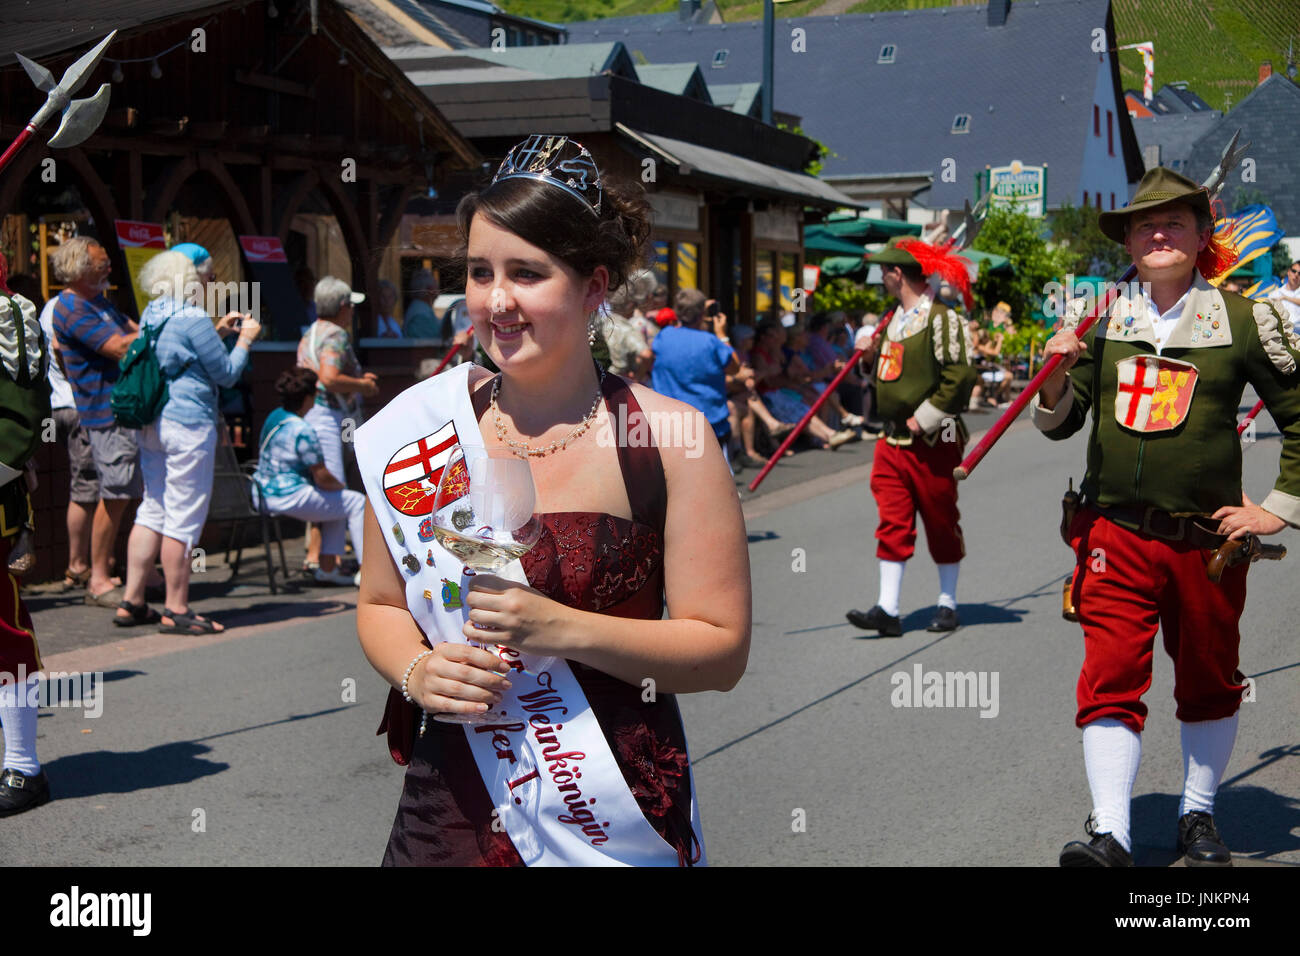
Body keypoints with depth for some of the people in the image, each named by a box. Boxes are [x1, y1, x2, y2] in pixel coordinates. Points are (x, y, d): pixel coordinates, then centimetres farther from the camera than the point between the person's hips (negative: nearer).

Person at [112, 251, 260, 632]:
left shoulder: (151, 315, 13)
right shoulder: (193, 319, -13)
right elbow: (226, 374, -7)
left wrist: (217, 333, 23)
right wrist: (244, 340, 6)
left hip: (150, 425, 9)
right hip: (188, 423, -9)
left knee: (152, 511, 14)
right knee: (184, 516, -2)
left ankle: (131, 602, 15)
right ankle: (176, 610, 2)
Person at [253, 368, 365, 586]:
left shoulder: (274, 417, 10)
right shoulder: (302, 430, -20)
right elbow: (322, 478, -17)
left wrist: (334, 482, 18)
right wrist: (339, 485, 5)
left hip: (266, 493, 10)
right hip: (289, 498, -10)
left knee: (337, 502, 27)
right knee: (357, 502, 2)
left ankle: (328, 568, 23)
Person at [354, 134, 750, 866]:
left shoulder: (668, 438, -9)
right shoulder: (421, 431, -1)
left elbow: (722, 651, -9)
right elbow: (381, 604, 11)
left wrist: (565, 629, -21)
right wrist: (416, 671, -11)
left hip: (618, 819, -2)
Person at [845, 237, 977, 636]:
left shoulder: (941, 318, -12)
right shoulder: (894, 319, 14)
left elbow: (959, 377, -19)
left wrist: (924, 419, -17)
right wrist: (872, 352, 6)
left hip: (933, 442, -7)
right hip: (893, 440, 7)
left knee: (941, 524, 6)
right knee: (892, 524, 1)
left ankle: (948, 605, 18)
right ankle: (888, 610, 0)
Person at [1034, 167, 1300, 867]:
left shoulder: (1242, 319, -2)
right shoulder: (1100, 317, 3)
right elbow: (1059, 424, 8)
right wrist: (1056, 380, -12)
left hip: (1208, 538, 0)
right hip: (1115, 534, 0)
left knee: (1208, 682, 13)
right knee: (1110, 678, -8)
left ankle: (1197, 815, 31)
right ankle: (1110, 834, -7)